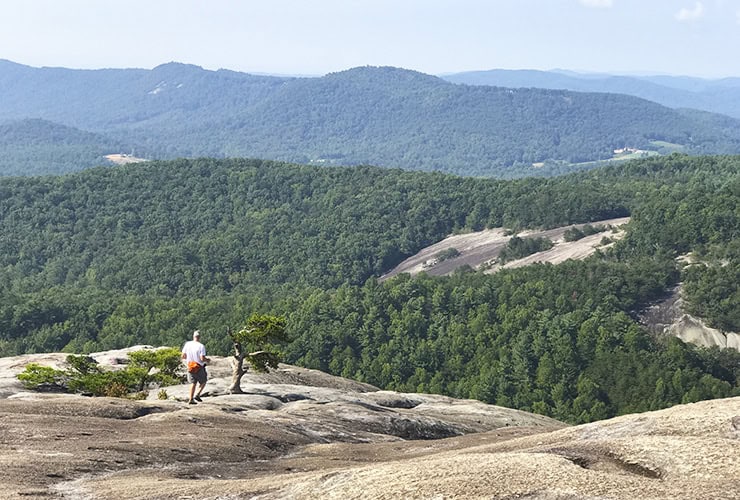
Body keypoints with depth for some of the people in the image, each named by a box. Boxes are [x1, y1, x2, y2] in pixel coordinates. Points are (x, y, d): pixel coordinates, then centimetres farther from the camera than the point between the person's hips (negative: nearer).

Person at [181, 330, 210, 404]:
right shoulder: (201, 346, -17)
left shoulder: (187, 344, -4)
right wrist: (207, 360, -1)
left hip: (190, 367, 4)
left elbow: (183, 356, 0)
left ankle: (191, 399, 6)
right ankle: (197, 395, 3)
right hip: (199, 367, -4)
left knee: (193, 383, 13)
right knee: (203, 382, 16)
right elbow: (202, 359, -22)